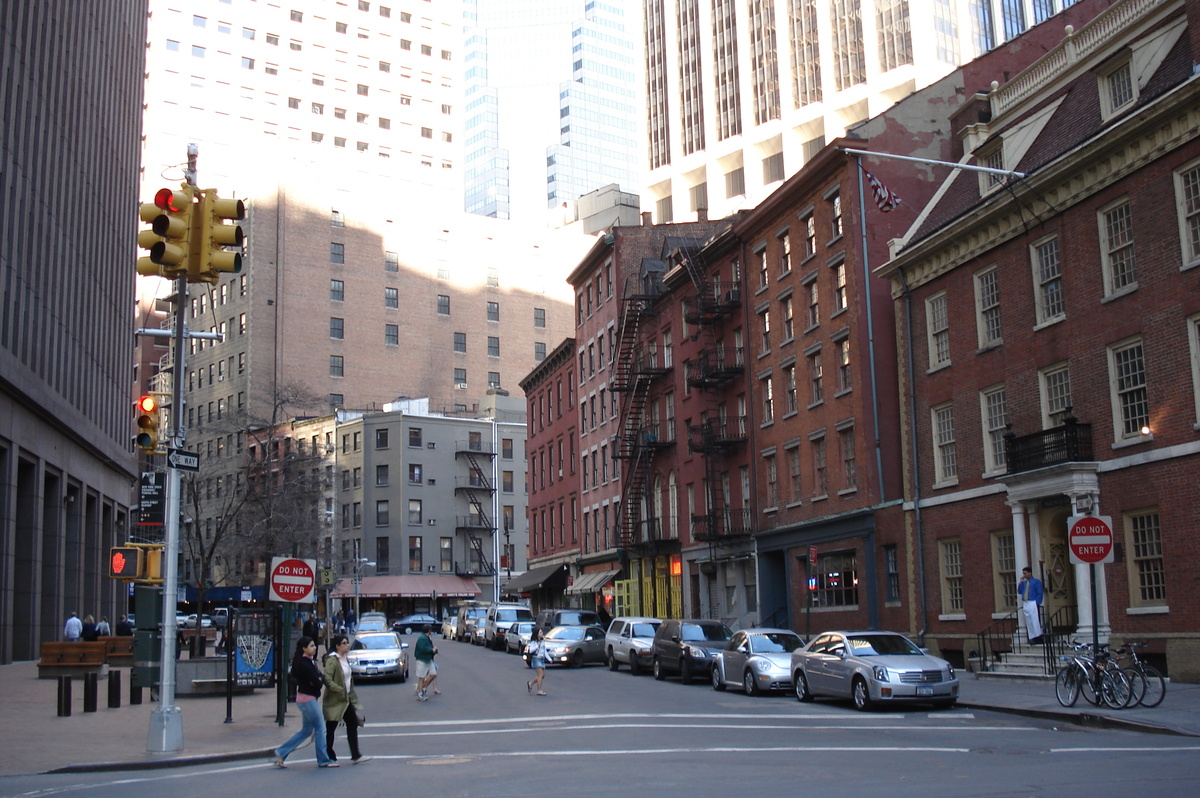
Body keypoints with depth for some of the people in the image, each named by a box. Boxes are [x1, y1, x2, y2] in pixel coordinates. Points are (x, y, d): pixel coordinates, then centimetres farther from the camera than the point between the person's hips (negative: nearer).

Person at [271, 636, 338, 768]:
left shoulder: (309, 661, 13)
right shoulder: (304, 663, -18)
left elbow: (321, 678, 10)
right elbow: (317, 682, -22)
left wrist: (320, 679, -10)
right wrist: (320, 680, -2)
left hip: (310, 699, 10)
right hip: (308, 699, -10)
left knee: (306, 730, 15)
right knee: (320, 728, -1)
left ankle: (280, 753, 16)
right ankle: (323, 760, 8)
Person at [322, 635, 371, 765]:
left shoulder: (345, 659, 12)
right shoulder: (332, 660, -15)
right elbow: (327, 680, -23)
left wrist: (353, 696, 15)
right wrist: (341, 691, -23)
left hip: (346, 699, 8)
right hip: (335, 700, -8)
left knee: (352, 725, 2)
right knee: (330, 728, 3)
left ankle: (355, 755, 3)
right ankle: (329, 757, 12)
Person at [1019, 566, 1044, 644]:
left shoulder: (1036, 581, 0)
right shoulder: (1024, 583, 17)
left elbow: (1040, 593, -4)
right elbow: (1019, 592, 12)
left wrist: (1037, 603, -12)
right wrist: (1021, 582, 5)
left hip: (1033, 604, -6)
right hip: (1025, 604, 6)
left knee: (1035, 622, -8)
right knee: (1028, 622, 6)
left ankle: (1038, 639, -4)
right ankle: (1032, 638, 10)